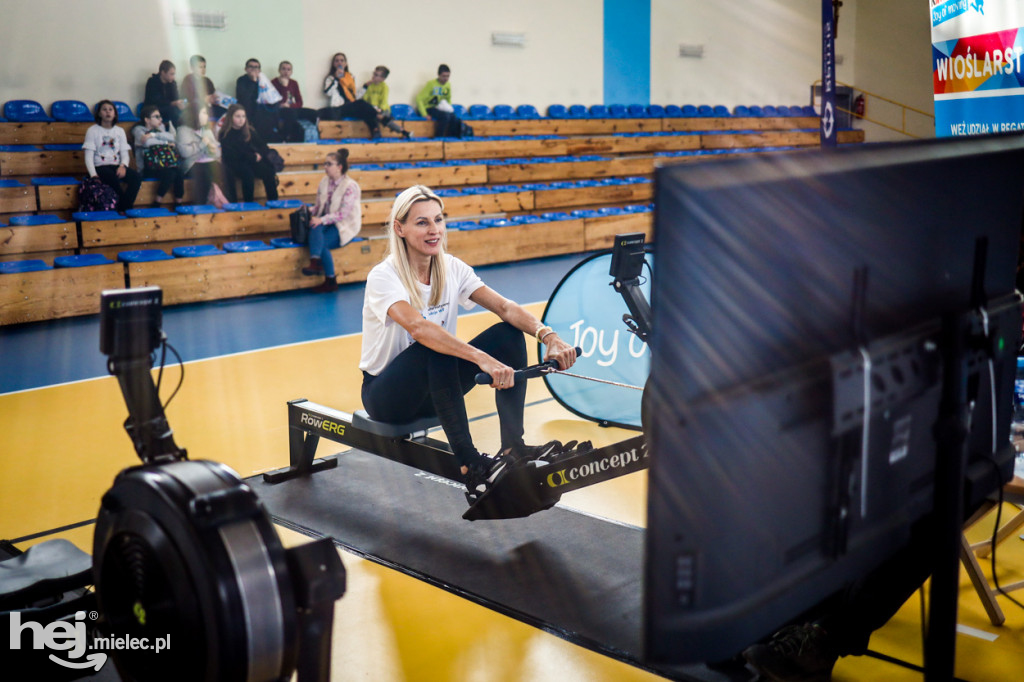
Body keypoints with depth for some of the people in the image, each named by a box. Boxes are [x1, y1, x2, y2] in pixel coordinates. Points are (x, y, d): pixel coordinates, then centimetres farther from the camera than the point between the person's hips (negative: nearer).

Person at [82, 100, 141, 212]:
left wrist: (123, 166, -14)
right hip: (99, 166, -4)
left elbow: (125, 154, 10)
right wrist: (93, 175, -20)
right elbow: (88, 156, -3)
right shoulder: (93, 130, 4)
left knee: (137, 177, -27)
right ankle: (127, 207, -26)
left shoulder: (120, 131, 16)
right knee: (113, 178, -38)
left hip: (116, 166, 4)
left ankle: (123, 208, -24)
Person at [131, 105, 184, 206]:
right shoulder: (139, 129, 9)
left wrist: (153, 135, -7)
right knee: (170, 173, -32)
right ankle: (156, 204, -20)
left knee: (178, 171, -28)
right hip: (150, 167, -4)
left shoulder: (160, 128, 25)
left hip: (165, 164, 5)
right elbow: (147, 142, -12)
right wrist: (165, 143, -1)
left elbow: (172, 137, 4)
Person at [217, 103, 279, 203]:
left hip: (254, 161, 4)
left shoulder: (250, 131, 11)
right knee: (248, 174, -35)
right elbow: (231, 155, -8)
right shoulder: (225, 135, -2)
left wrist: (259, 155, -12)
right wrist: (253, 157, -11)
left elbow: (263, 147, 11)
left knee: (268, 172, -26)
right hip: (236, 165, -4)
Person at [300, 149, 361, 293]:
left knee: (321, 242, -29)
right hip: (327, 221, 5)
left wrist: (322, 220, -27)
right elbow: (318, 205, 13)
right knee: (315, 228, -31)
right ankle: (315, 262, -45)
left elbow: (343, 214, -19)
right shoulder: (324, 181, 9)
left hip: (345, 225, -5)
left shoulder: (350, 186, -12)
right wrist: (312, 217, -6)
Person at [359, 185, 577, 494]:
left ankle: (512, 446, -21)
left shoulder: (452, 268, -3)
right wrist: (482, 359, -52)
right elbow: (418, 327, -40)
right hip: (386, 395, -6)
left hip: (435, 387, 6)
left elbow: (505, 307, -14)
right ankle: (470, 465, -35)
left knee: (509, 334, -15)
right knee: (435, 346, -37)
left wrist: (549, 337, -32)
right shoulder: (383, 277, -21)